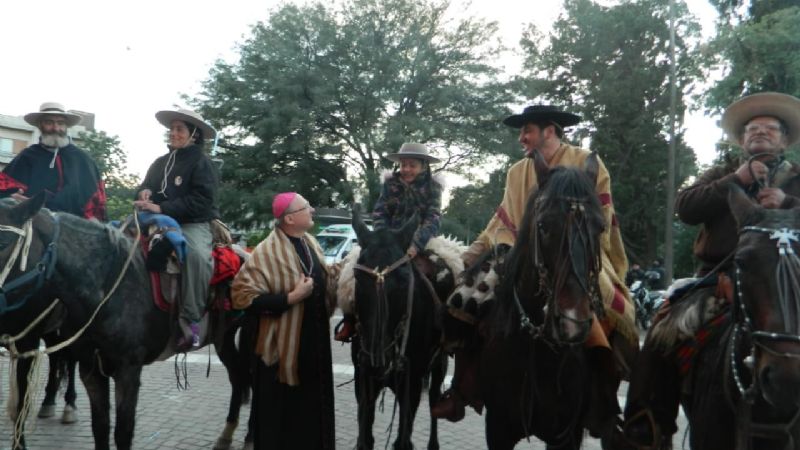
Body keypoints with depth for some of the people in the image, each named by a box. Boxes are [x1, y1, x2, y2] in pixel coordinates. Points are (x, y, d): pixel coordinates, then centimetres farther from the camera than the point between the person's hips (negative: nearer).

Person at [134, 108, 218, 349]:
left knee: (195, 253, -38)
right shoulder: (160, 163, 16)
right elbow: (145, 187, 22)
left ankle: (190, 320, -32)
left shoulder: (201, 162, -4)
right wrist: (144, 193, -5)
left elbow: (201, 201, -15)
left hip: (194, 224, -7)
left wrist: (162, 208, -21)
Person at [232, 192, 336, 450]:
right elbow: (246, 298, -23)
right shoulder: (267, 252, -18)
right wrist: (292, 297, -27)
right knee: (280, 417, 5)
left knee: (313, 410, 19)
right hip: (283, 349, -7)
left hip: (315, 344, 7)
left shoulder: (311, 243, 6)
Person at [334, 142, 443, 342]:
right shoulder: (390, 183, -2)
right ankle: (350, 318, -3)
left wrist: (416, 245, -32)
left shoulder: (432, 187, -6)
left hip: (421, 242, -1)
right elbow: (380, 214, -3)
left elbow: (433, 219, -16)